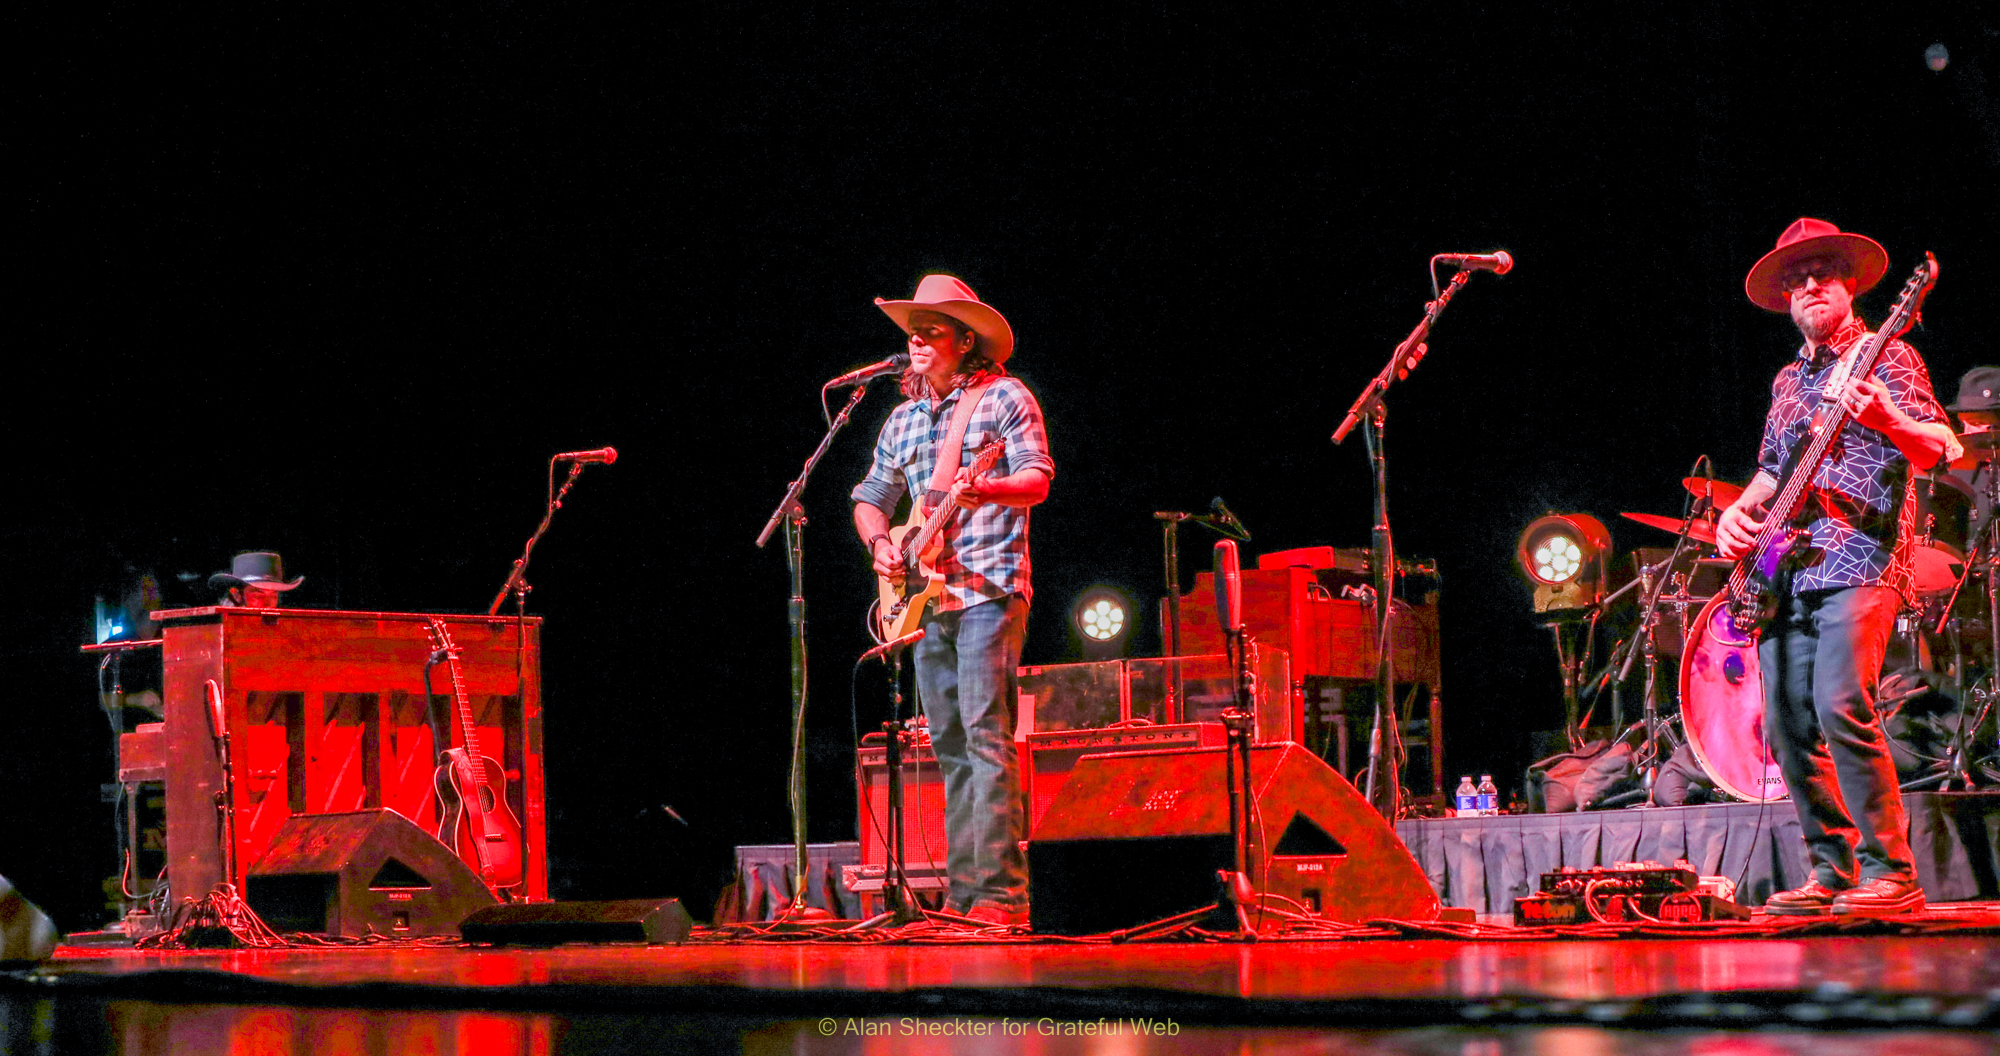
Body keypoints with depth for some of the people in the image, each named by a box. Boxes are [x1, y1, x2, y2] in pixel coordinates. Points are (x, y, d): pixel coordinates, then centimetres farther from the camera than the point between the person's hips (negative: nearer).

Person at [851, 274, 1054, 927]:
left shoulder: (1005, 397, 0)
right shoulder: (904, 418, 18)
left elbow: (1037, 479, -11)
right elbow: (870, 498, 27)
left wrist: (983, 490, -31)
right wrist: (880, 542, 5)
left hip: (988, 587, -7)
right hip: (925, 595, 7)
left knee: (986, 735, -15)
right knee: (949, 744, 6)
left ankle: (1001, 892, -18)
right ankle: (964, 892, 8)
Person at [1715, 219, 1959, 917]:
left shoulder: (1886, 357, 3)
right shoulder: (1788, 381, 23)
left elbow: (1940, 449, -8)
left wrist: (1886, 421, -28)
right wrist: (1740, 512, 11)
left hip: (1859, 562, -7)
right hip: (1786, 571, 7)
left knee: (1840, 708, -22)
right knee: (1787, 726, 0)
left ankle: (1890, 872, -17)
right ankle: (1833, 871, 10)